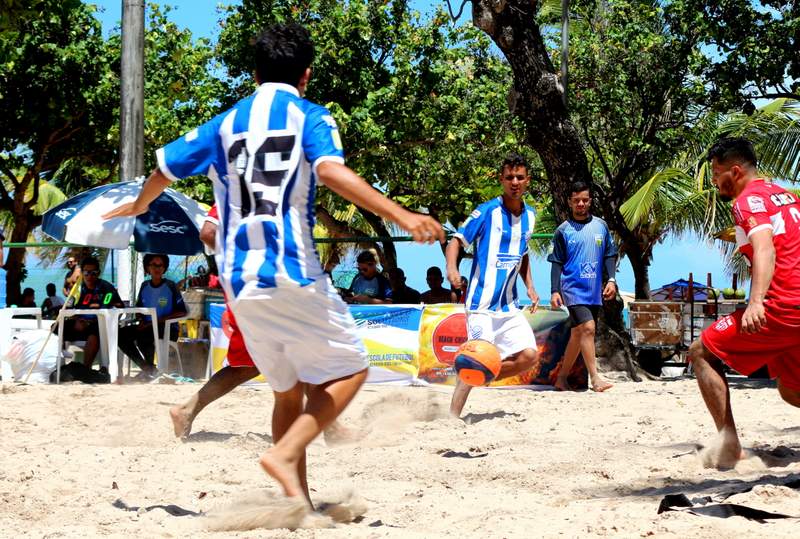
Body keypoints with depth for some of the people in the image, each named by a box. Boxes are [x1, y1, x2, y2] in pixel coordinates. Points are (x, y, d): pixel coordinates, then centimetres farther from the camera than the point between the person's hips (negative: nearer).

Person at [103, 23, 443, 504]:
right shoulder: (311, 117, 2)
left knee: (288, 390, 17)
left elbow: (165, 167, 27)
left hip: (238, 280, 6)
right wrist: (402, 216, -24)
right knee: (349, 370, 5)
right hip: (291, 271, -6)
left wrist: (139, 205, 48)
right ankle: (285, 454, -14)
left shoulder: (225, 123, 17)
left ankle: (299, 501, 14)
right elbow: (332, 172, -18)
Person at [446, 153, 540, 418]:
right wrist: (452, 268, -29)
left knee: (528, 356, -1)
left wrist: (530, 287, 14)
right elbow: (456, 240, -10)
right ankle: (453, 414, -3)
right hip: (482, 303, -6)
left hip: (509, 304, 7)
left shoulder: (529, 215, 11)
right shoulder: (487, 211, -9)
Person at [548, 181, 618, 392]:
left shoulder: (600, 226, 9)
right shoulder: (563, 230, 0)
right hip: (573, 288, -4)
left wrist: (611, 280, 0)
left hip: (594, 290, 4)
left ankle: (562, 378, 21)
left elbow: (609, 255, 13)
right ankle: (595, 378, -20)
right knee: (588, 328, -19)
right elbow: (556, 263, 0)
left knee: (577, 334, 10)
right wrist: (555, 291, -7)